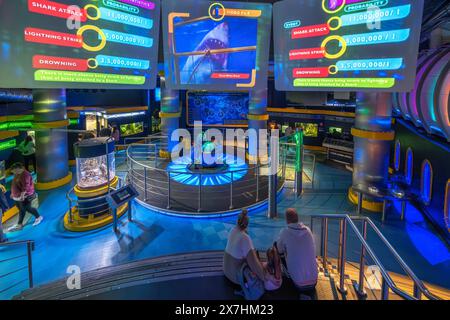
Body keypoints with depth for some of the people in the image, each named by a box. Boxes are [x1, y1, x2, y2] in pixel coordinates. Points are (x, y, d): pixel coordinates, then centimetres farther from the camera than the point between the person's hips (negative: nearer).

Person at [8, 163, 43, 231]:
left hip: (25, 196, -9)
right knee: (21, 210, 13)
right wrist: (12, 193, 24)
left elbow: (26, 186, -29)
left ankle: (38, 217, 23)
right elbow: (14, 185, 21)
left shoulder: (25, 175, -21)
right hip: (17, 196, 9)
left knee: (28, 208, 2)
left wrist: (22, 194, -35)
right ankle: (19, 225, 19)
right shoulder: (17, 174, 9)